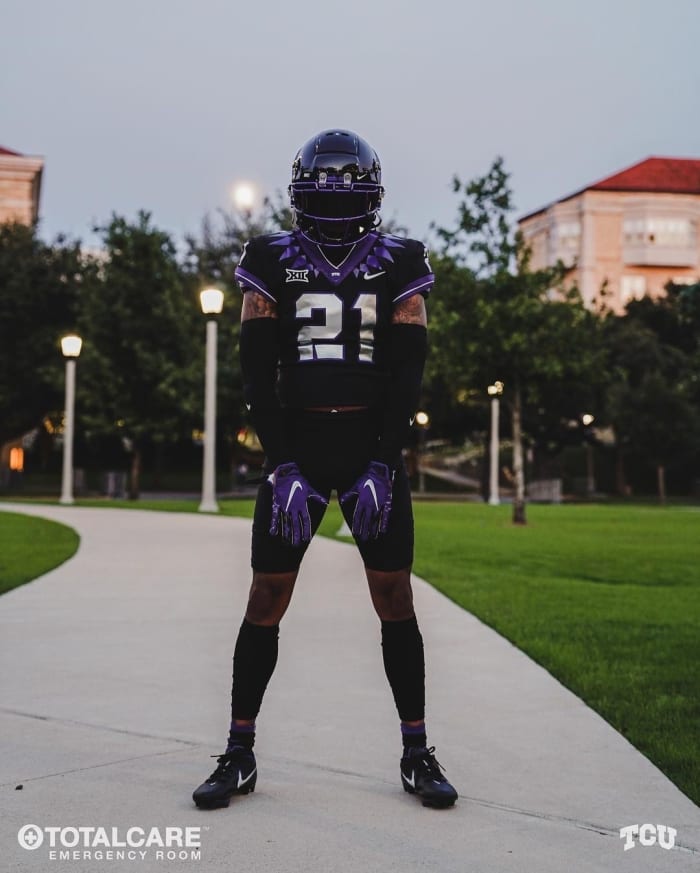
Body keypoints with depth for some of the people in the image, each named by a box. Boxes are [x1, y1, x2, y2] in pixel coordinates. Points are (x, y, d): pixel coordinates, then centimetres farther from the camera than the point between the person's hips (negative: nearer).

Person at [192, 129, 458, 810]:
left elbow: (407, 375, -1)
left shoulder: (399, 264, 4)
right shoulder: (272, 262, 4)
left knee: (395, 601, 2)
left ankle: (417, 755, 14)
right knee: (266, 600, 0)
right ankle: (238, 756, 12)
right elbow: (258, 374, -1)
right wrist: (282, 468, -11)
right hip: (295, 444, 0)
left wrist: (382, 468, -11)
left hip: (375, 447, 0)